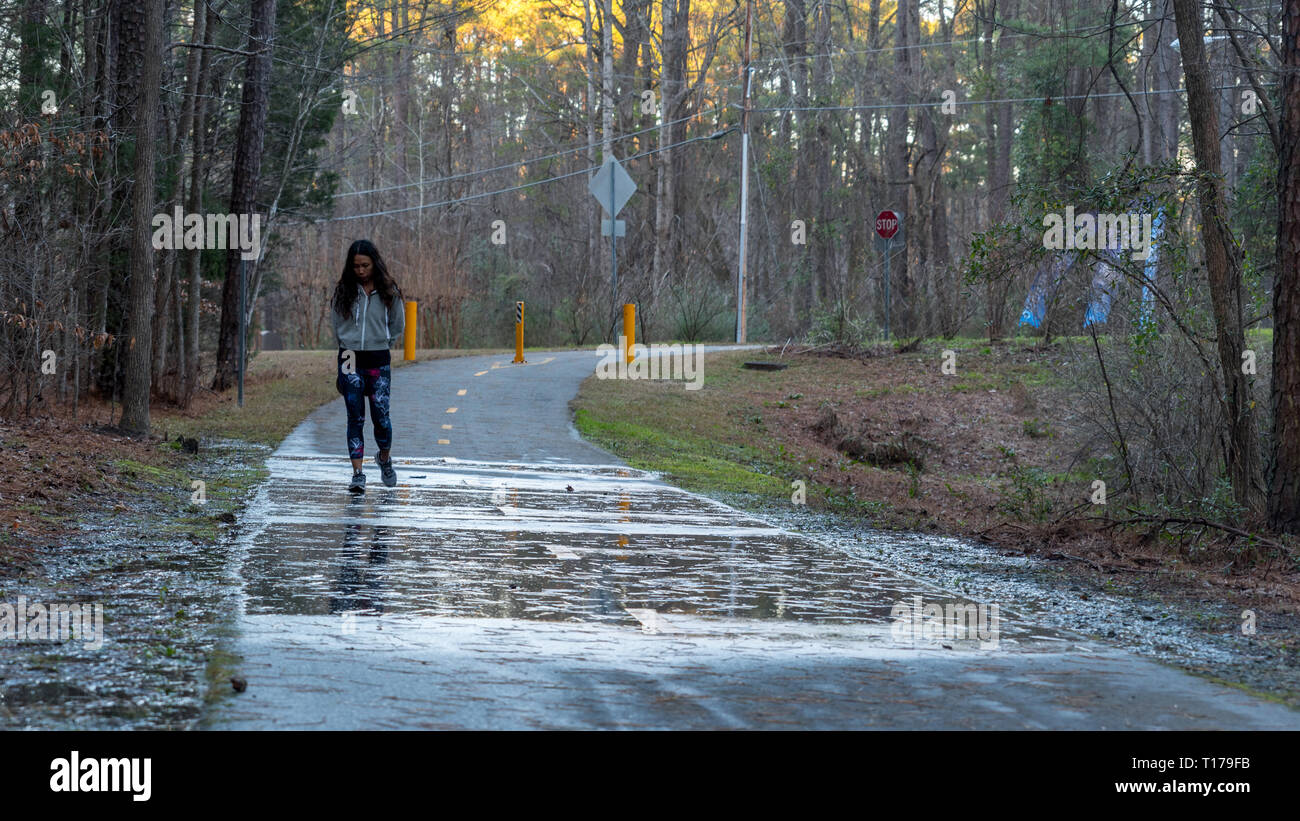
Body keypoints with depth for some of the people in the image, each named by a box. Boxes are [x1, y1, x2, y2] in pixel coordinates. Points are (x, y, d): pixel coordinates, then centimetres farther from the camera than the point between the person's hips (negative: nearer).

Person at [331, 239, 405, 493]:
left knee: (380, 414, -3)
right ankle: (357, 474, -4)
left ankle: (385, 457, 26)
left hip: (378, 361, -1)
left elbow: (398, 326, 13)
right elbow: (337, 325, 14)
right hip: (350, 361, 1)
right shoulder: (343, 291, 3)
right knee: (355, 417, -2)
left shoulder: (388, 291, 1)